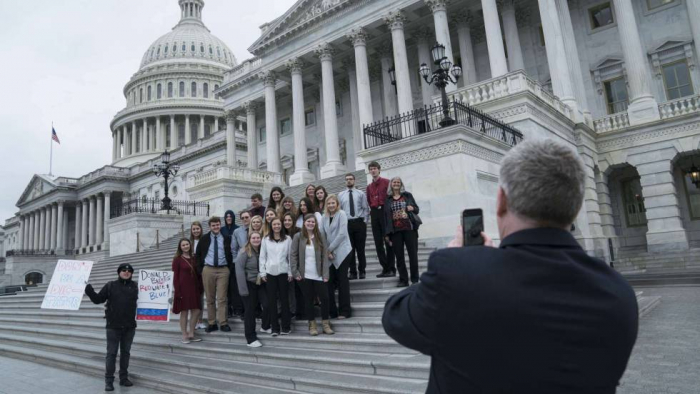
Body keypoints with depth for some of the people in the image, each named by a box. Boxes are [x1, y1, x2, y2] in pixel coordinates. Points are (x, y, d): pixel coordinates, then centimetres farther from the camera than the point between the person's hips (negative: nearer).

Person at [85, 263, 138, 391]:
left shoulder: (134, 286, 3)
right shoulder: (110, 286, -1)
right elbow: (98, 299, 0)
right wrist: (89, 290, -15)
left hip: (129, 326, 2)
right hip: (113, 326, -2)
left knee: (125, 352, 12)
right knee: (111, 353, 2)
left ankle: (124, 378, 22)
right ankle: (109, 380, 9)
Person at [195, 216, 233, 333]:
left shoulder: (226, 239, 5)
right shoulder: (204, 239, 7)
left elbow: (231, 254, 10)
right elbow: (198, 254, 11)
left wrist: (230, 268, 1)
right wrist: (200, 269, 3)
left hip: (223, 270, -1)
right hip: (208, 269, 1)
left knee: (222, 298, -2)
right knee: (210, 298, 5)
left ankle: (223, 323, 3)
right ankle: (212, 323, 13)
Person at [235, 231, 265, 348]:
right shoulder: (244, 252, -12)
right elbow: (239, 270, -15)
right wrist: (243, 289, -18)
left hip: (260, 283, 4)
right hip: (249, 284, -4)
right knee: (250, 310, 2)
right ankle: (251, 338, 13)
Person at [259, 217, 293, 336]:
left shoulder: (287, 239, 3)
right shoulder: (265, 240, 4)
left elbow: (290, 257, 3)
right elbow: (262, 257, 5)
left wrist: (290, 272, -1)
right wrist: (262, 272, 0)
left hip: (283, 272, -1)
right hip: (270, 273, 1)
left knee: (284, 299, 3)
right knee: (271, 299, 4)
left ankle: (286, 326, 12)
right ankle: (275, 327, 12)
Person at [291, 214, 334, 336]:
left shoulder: (319, 237, 5)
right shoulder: (298, 237, -1)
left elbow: (324, 256, 2)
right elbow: (293, 255, -2)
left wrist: (325, 274, -6)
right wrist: (295, 272, -10)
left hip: (319, 275, 2)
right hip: (304, 275, -2)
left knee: (324, 298, 2)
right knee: (309, 300, 8)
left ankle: (325, 324, 17)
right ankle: (312, 325, 21)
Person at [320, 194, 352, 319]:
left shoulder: (341, 214, -6)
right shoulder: (325, 217, 9)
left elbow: (342, 234, -14)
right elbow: (323, 234, 7)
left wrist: (330, 248, -11)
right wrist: (326, 250, -4)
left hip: (342, 251, -5)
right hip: (329, 253, 5)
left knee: (342, 280, -1)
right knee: (329, 281, 2)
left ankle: (344, 311, 6)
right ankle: (331, 310, 12)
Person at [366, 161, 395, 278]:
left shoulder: (387, 182, 1)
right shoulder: (369, 187, 16)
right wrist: (372, 209, 8)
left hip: (385, 211, -5)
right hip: (374, 214, 5)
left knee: (388, 241, -3)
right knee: (378, 242, 3)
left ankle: (391, 268, 2)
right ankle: (385, 268, 8)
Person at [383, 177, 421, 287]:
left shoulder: (407, 195, 10)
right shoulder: (387, 199, 9)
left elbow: (417, 209, 13)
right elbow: (385, 216, 7)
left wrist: (412, 208, -11)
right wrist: (387, 233, 1)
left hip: (409, 229, 0)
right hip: (395, 231, 0)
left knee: (413, 254, 0)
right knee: (399, 256, 2)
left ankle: (415, 279, 8)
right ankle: (403, 280, 8)